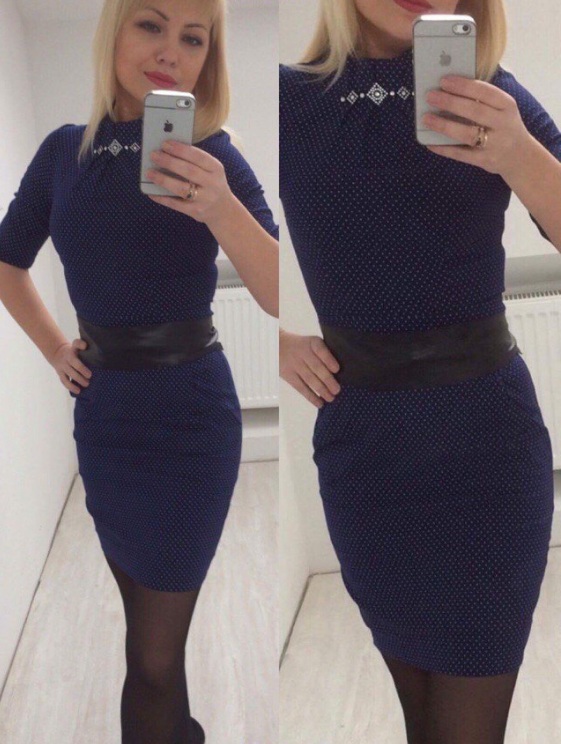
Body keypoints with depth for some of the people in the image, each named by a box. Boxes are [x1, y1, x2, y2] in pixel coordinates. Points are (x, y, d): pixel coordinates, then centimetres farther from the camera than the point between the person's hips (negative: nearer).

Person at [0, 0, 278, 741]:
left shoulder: (213, 154, -8)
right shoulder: (66, 150, 2)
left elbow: (281, 297, -19)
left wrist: (221, 209, -33)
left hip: (188, 410, -4)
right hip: (102, 407, 4)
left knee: (154, 653, 2)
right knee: (146, 619, 22)